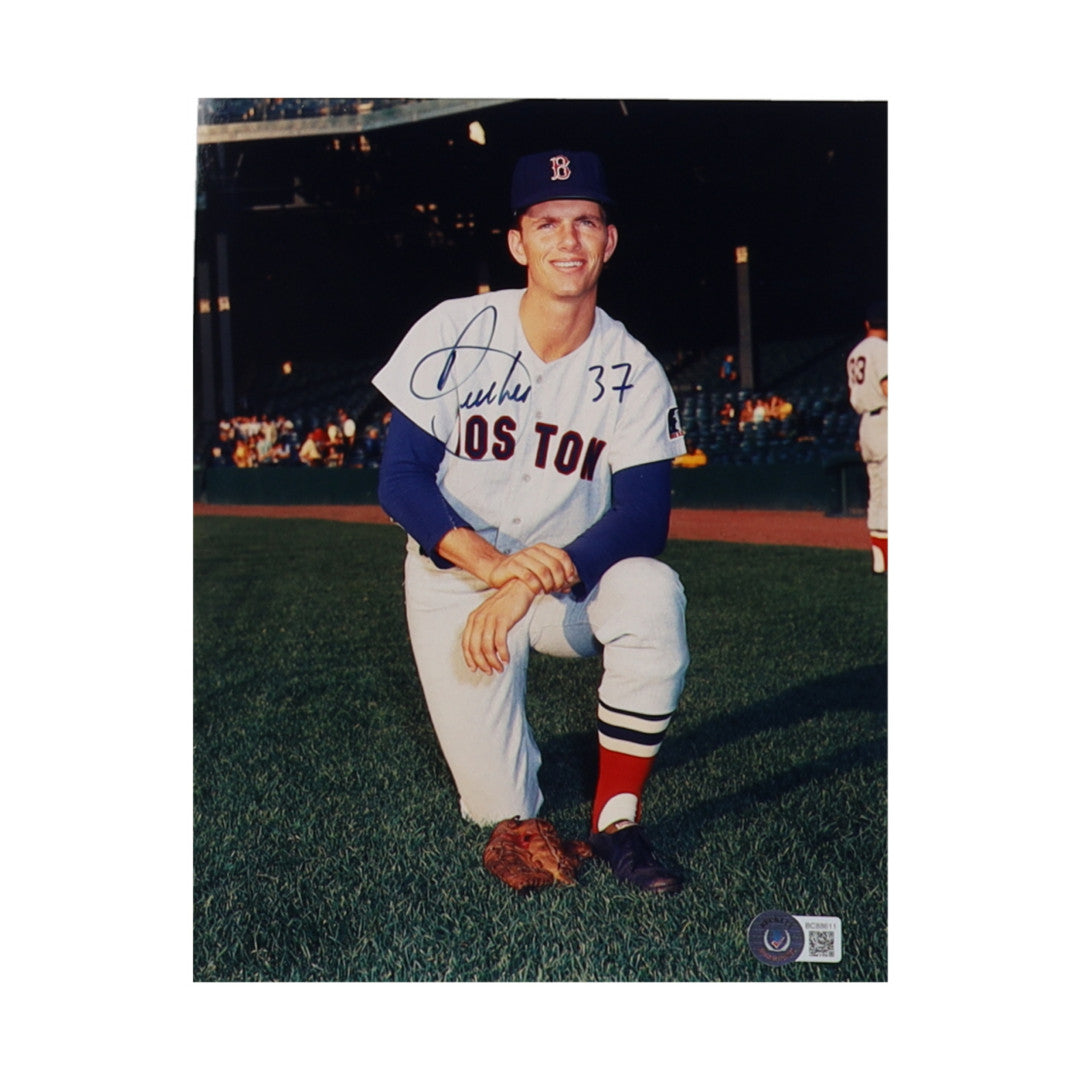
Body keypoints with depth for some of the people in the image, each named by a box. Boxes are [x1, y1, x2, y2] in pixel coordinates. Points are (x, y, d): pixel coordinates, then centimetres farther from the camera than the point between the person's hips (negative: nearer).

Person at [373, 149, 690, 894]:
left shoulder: (633, 372, -11)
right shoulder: (454, 334, -12)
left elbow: (645, 517, -19)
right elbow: (401, 479, -15)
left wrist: (530, 586, -34)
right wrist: (491, 561, -33)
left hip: (573, 584, 1)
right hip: (455, 582, -1)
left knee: (654, 592, -33)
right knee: (501, 808, -5)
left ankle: (616, 820, -16)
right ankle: (484, 716, 31)